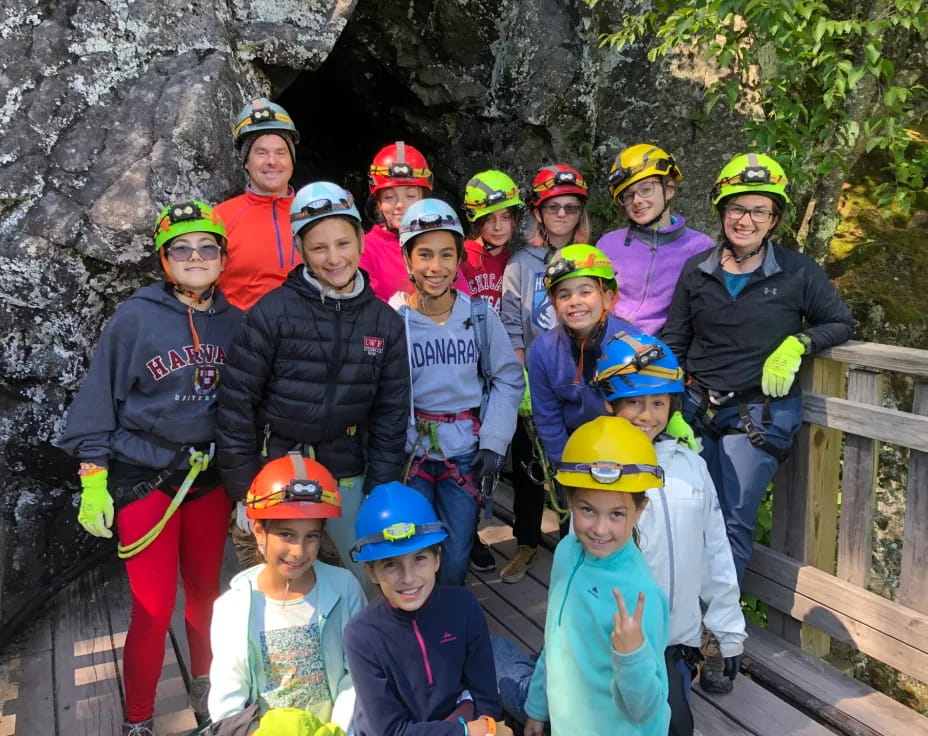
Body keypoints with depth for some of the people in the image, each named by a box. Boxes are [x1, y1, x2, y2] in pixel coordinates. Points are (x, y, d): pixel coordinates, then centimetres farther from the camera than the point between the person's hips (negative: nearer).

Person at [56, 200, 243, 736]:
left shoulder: (234, 323, 1)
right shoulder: (135, 319, -10)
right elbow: (98, 402, -6)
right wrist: (93, 484, -7)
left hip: (210, 478, 4)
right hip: (145, 481, -3)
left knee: (207, 593, 15)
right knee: (154, 609, -1)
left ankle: (205, 686, 40)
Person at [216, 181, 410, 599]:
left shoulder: (385, 322, 1)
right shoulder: (272, 311, -10)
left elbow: (390, 414, 5)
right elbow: (237, 400, -7)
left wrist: (380, 493, 1)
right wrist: (243, 487, -6)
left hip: (347, 478, 3)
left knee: (377, 581, 9)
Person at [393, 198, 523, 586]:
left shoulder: (481, 316, -3)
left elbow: (508, 380, 3)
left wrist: (493, 442, -5)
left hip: (465, 454, 1)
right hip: (409, 453, -1)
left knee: (455, 560, 7)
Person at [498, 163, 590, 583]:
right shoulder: (521, 264, 2)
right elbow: (511, 328, -2)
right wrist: (521, 382, -9)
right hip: (532, 385, 0)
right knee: (528, 464, 9)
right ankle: (527, 544, 25)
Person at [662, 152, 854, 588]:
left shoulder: (798, 272, -4)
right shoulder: (697, 271, 4)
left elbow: (841, 324, 7)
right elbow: (674, 343, 8)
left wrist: (798, 344, -12)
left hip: (760, 414, -3)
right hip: (697, 407, 3)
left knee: (733, 521, -4)